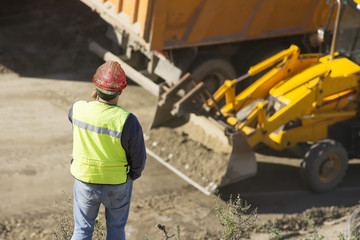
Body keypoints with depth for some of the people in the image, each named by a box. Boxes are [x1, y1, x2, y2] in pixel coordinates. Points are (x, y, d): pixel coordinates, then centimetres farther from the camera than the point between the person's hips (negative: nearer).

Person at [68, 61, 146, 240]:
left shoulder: (78, 109, -20)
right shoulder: (128, 122, -30)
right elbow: (138, 158, -15)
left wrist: (93, 98, -6)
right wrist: (133, 174, 6)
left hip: (85, 180, 2)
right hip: (117, 184, -2)